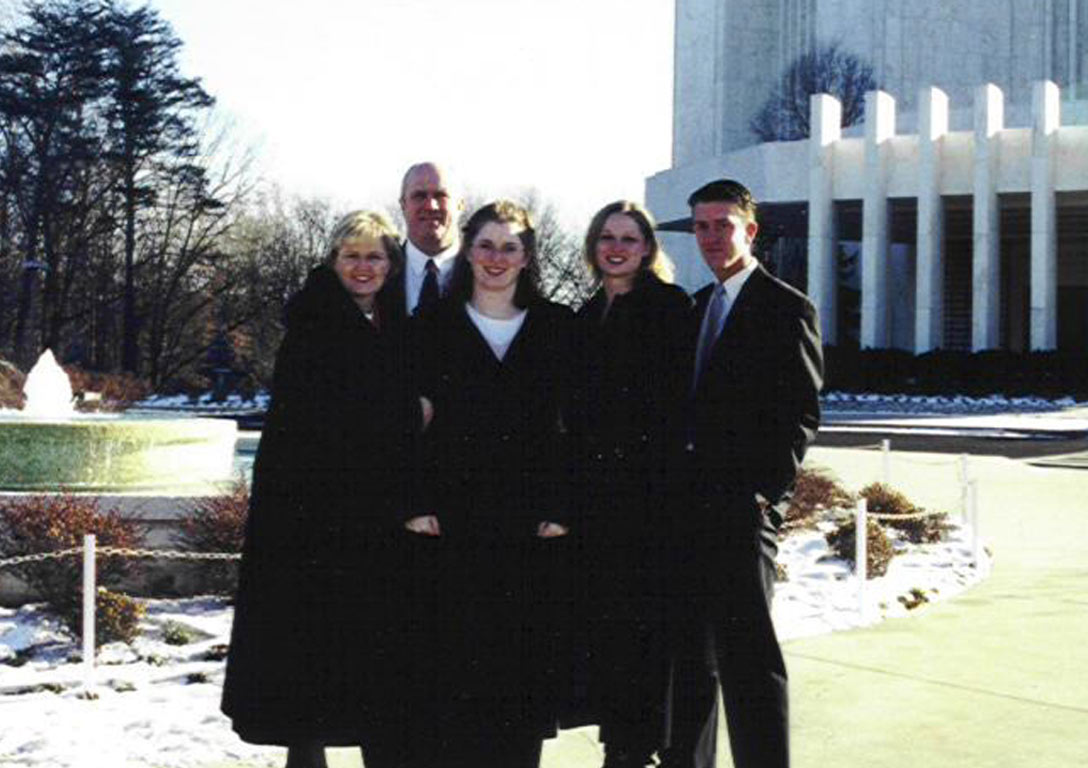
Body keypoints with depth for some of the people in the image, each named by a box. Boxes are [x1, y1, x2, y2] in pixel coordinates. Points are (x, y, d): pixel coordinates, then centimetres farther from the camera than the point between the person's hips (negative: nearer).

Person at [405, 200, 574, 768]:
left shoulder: (557, 327, 9)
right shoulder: (435, 326, 8)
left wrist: (561, 508, -3)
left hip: (532, 530, 1)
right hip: (451, 529, 0)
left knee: (522, 672, 3)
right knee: (445, 672, -1)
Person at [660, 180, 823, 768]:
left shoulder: (786, 309, -4)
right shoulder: (697, 306, 17)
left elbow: (800, 415, -8)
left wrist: (764, 492, -15)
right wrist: (673, 487, 9)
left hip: (742, 505, -7)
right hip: (688, 502, 7)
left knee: (748, 654, -6)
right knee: (689, 652, 13)